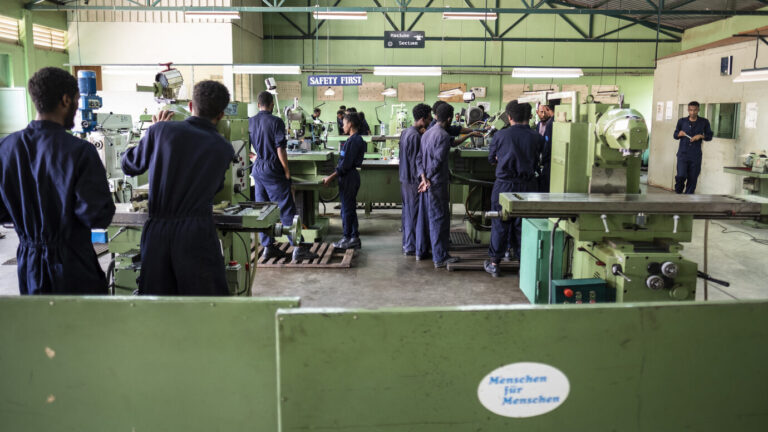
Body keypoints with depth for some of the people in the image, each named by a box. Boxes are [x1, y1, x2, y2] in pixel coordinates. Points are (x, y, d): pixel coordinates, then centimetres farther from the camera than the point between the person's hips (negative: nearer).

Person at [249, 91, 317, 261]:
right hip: (273, 170, -6)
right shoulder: (276, 122, -11)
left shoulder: (250, 122, 6)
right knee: (287, 209, -5)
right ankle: (297, 248, -7)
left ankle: (268, 247, 14)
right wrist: (287, 171, -8)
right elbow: (280, 149, -14)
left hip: (257, 170, 6)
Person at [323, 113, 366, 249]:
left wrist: (331, 177, -17)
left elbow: (346, 164, -21)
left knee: (347, 209, -2)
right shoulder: (357, 139, 13)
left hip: (348, 178, -10)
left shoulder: (353, 141, -18)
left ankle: (348, 239, 5)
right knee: (350, 208, 14)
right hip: (352, 176, 10)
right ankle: (354, 238, 19)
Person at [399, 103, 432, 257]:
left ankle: (407, 245, 25)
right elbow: (418, 159, -28)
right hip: (413, 180, -10)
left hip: (405, 179, 10)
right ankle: (416, 249, 4)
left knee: (408, 212, 16)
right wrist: (423, 176, -37)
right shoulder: (415, 136, -20)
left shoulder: (406, 132, 11)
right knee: (416, 214, -2)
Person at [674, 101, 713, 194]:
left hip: (696, 156, 1)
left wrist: (701, 136, -11)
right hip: (683, 154, -1)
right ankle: (678, 192, 15)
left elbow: (709, 136, 10)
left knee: (692, 179, 3)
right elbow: (675, 135, 14)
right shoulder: (682, 121, 4)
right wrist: (679, 134, -9)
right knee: (681, 176, -14)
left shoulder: (704, 122, 2)